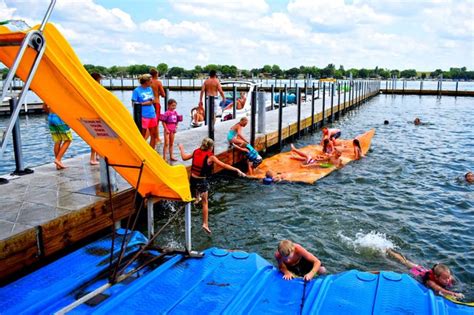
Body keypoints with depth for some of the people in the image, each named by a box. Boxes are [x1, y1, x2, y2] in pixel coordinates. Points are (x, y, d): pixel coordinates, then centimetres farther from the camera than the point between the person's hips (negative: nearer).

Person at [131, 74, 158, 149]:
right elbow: (134, 103, -10)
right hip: (143, 115, -6)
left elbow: (152, 100, 7)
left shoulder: (150, 89, 8)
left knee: (154, 135, 12)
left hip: (152, 115, 6)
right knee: (142, 136, 4)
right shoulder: (137, 90, -9)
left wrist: (142, 103, -9)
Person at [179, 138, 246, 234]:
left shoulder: (196, 152, 0)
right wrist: (237, 170, -13)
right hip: (202, 181, -4)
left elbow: (184, 157, 13)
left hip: (193, 179, 4)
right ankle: (205, 224, 12)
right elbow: (224, 165, -15)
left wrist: (181, 148, 31)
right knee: (205, 203, 10)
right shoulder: (210, 157, -12)